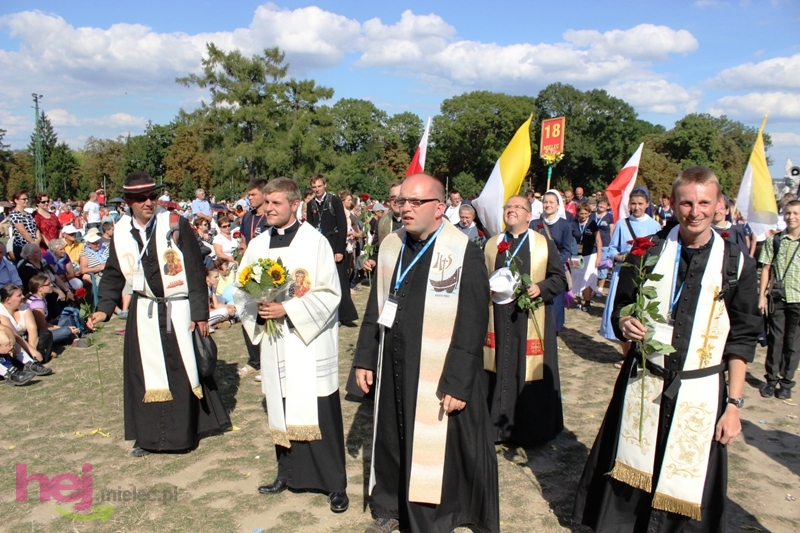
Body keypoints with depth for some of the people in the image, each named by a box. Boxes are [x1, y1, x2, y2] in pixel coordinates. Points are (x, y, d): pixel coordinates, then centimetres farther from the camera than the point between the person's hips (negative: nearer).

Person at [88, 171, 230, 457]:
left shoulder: (176, 224, -10)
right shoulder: (122, 232, 1)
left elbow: (196, 271, -9)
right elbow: (114, 274, 11)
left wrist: (200, 313, -11)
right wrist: (104, 309, -1)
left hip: (178, 310, -3)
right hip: (143, 313, 3)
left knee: (183, 371, 5)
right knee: (145, 374, 8)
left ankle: (184, 431, 21)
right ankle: (148, 436, 22)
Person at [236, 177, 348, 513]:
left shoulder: (315, 242, -7)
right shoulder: (258, 245, 8)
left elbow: (329, 293, -11)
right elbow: (242, 291, 12)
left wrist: (287, 309, -19)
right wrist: (257, 310, -9)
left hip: (309, 342, -5)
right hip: (274, 344, 5)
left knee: (319, 414, -1)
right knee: (282, 413, 12)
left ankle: (335, 483, 10)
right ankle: (288, 473, 29)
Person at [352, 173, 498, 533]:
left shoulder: (463, 253, -15)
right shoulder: (390, 246, 4)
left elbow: (473, 325, -15)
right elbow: (375, 307, 11)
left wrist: (457, 382, -17)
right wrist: (365, 359, 9)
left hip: (438, 376, -6)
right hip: (393, 369, 6)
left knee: (433, 449, 7)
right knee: (390, 441, 19)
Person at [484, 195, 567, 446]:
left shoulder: (544, 244, 2)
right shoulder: (491, 244, 11)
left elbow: (560, 278, 1)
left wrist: (540, 288, -16)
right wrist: (486, 287, -6)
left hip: (531, 320, -2)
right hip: (498, 319, 2)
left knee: (530, 373, 2)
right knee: (499, 372, 5)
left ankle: (531, 430, 17)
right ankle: (498, 425, 18)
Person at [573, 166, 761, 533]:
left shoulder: (736, 265, -2)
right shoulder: (647, 252, -1)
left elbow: (741, 339, 0)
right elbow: (621, 308, 7)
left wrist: (734, 403, -4)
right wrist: (625, 325, -16)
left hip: (700, 394, -1)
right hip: (642, 384, 1)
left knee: (686, 486, 8)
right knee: (630, 475, 10)